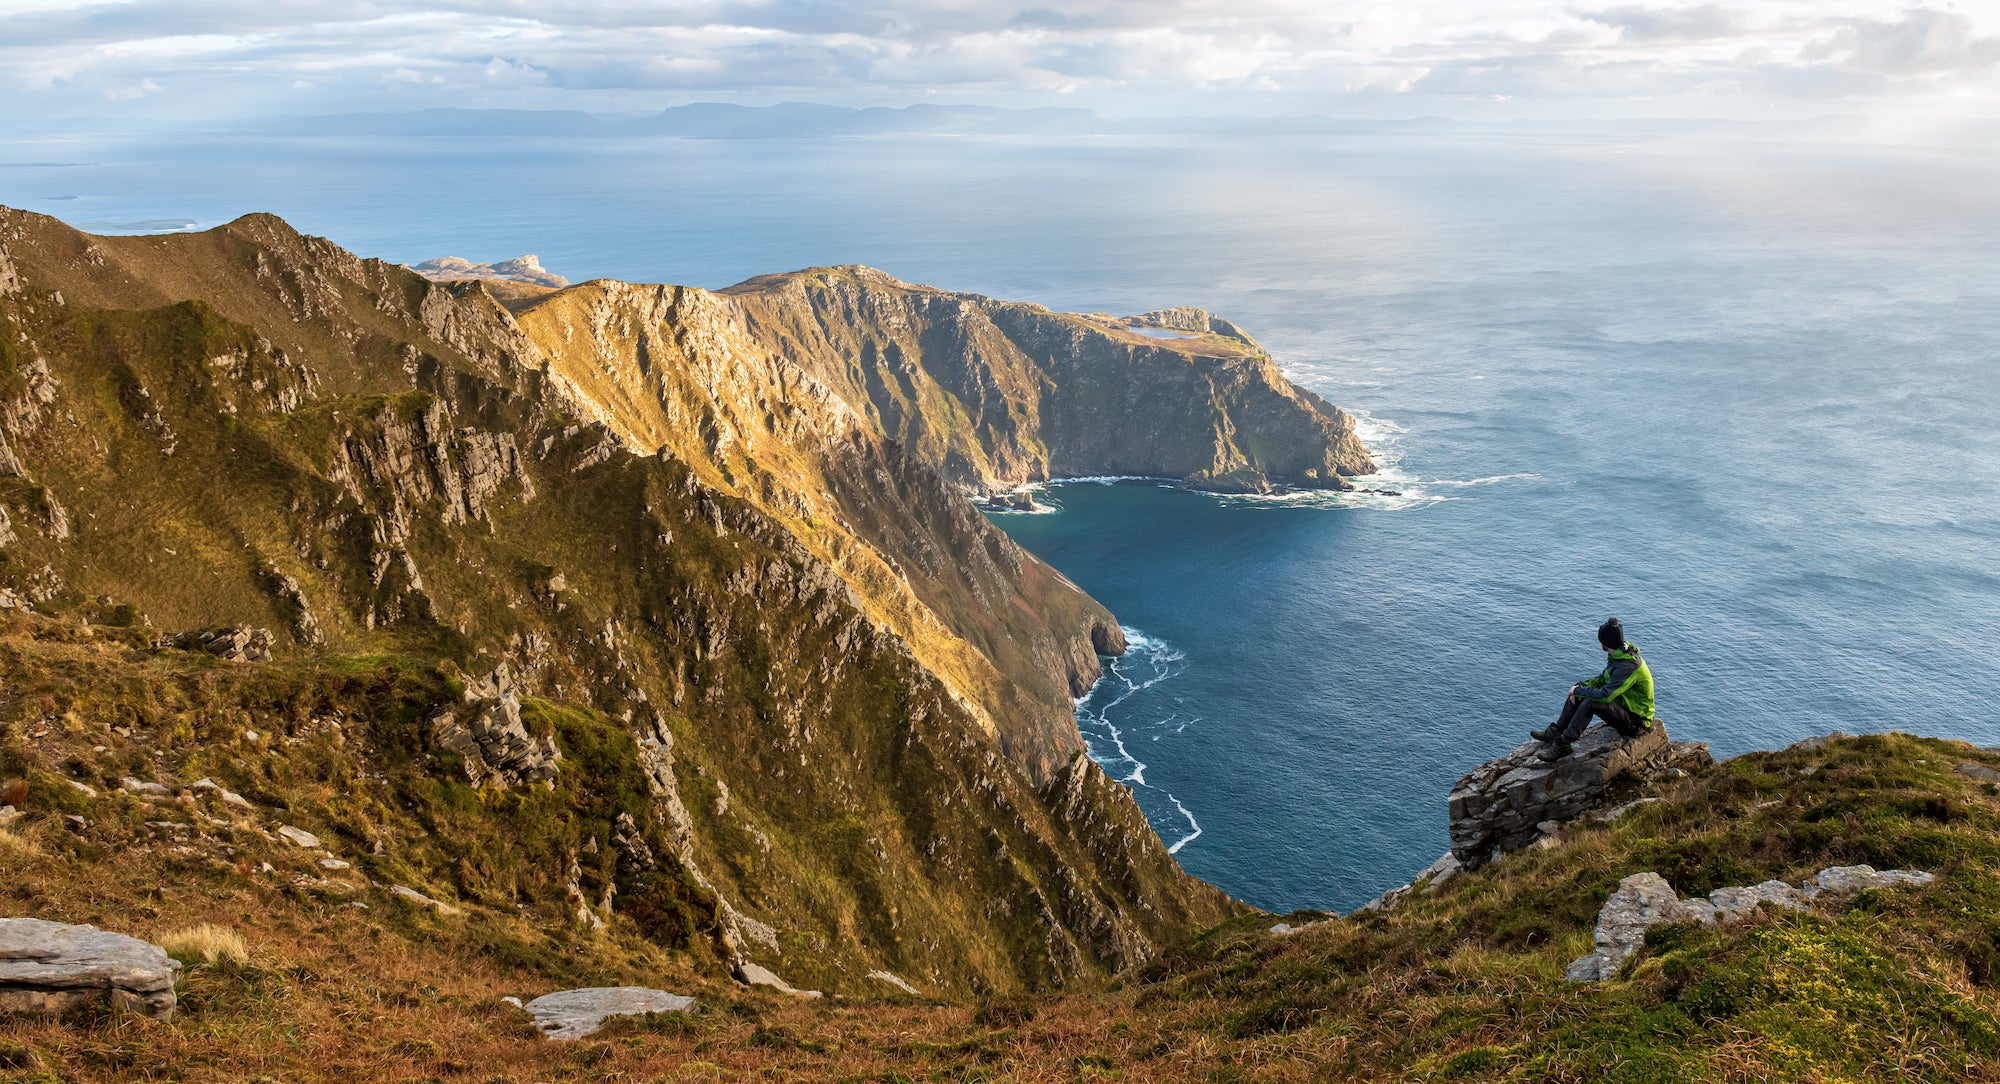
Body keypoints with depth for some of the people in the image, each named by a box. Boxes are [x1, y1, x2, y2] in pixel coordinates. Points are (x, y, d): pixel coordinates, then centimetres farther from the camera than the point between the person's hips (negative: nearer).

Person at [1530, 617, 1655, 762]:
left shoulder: (1628, 666, -29)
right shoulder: (1619, 655, 2)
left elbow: (1604, 695, -32)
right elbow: (1603, 679, 14)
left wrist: (1578, 691, -16)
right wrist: (1580, 687, -3)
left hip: (1636, 720, -10)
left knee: (1590, 703, -29)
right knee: (1578, 694, 4)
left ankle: (1562, 745, -22)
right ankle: (1555, 732, 7)